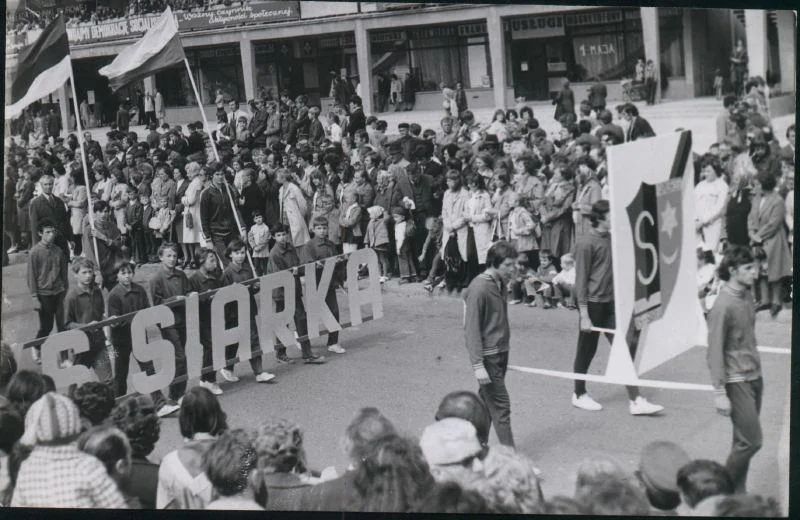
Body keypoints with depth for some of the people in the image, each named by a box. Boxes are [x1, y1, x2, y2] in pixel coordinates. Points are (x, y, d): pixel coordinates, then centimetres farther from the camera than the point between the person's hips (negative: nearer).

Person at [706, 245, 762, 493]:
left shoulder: (747, 296, 7)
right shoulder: (723, 306, -18)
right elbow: (715, 352, -17)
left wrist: (756, 367, 17)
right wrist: (719, 393, -18)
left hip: (754, 377, 8)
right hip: (737, 381, -8)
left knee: (744, 441, 12)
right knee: (751, 440, -7)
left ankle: (737, 495, 21)